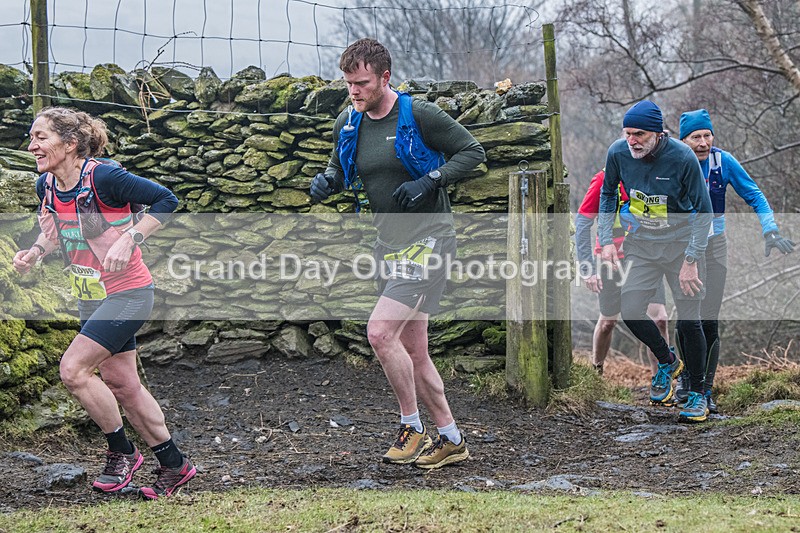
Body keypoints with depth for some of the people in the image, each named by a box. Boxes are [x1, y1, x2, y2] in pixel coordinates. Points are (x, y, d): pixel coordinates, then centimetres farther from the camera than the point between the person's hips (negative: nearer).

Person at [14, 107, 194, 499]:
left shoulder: (102, 178, -22)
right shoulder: (46, 185, 0)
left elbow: (166, 201, -18)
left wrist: (128, 240, -26)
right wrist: (35, 252, -1)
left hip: (126, 293, -8)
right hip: (90, 299, 8)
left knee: (72, 369, -16)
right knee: (121, 385, 12)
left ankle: (121, 451, 3)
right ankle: (174, 464, 26)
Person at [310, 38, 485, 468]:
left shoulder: (419, 115, -13)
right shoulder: (348, 124, 5)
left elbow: (472, 151, -6)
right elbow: (340, 168, 21)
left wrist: (430, 180, -19)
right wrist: (326, 181, -3)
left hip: (428, 238, -7)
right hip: (388, 243, 7)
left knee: (380, 331, -19)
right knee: (412, 352, 9)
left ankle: (412, 428, -3)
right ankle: (451, 440, 20)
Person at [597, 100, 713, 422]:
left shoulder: (683, 158, -23)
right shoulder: (618, 153, -12)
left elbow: (703, 211, -15)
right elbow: (608, 194, 8)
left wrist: (691, 261, -20)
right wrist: (607, 240, 1)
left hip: (681, 243, -4)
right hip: (642, 242, 4)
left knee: (688, 321, -3)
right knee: (630, 311, -2)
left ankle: (698, 393, 13)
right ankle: (666, 361, 27)